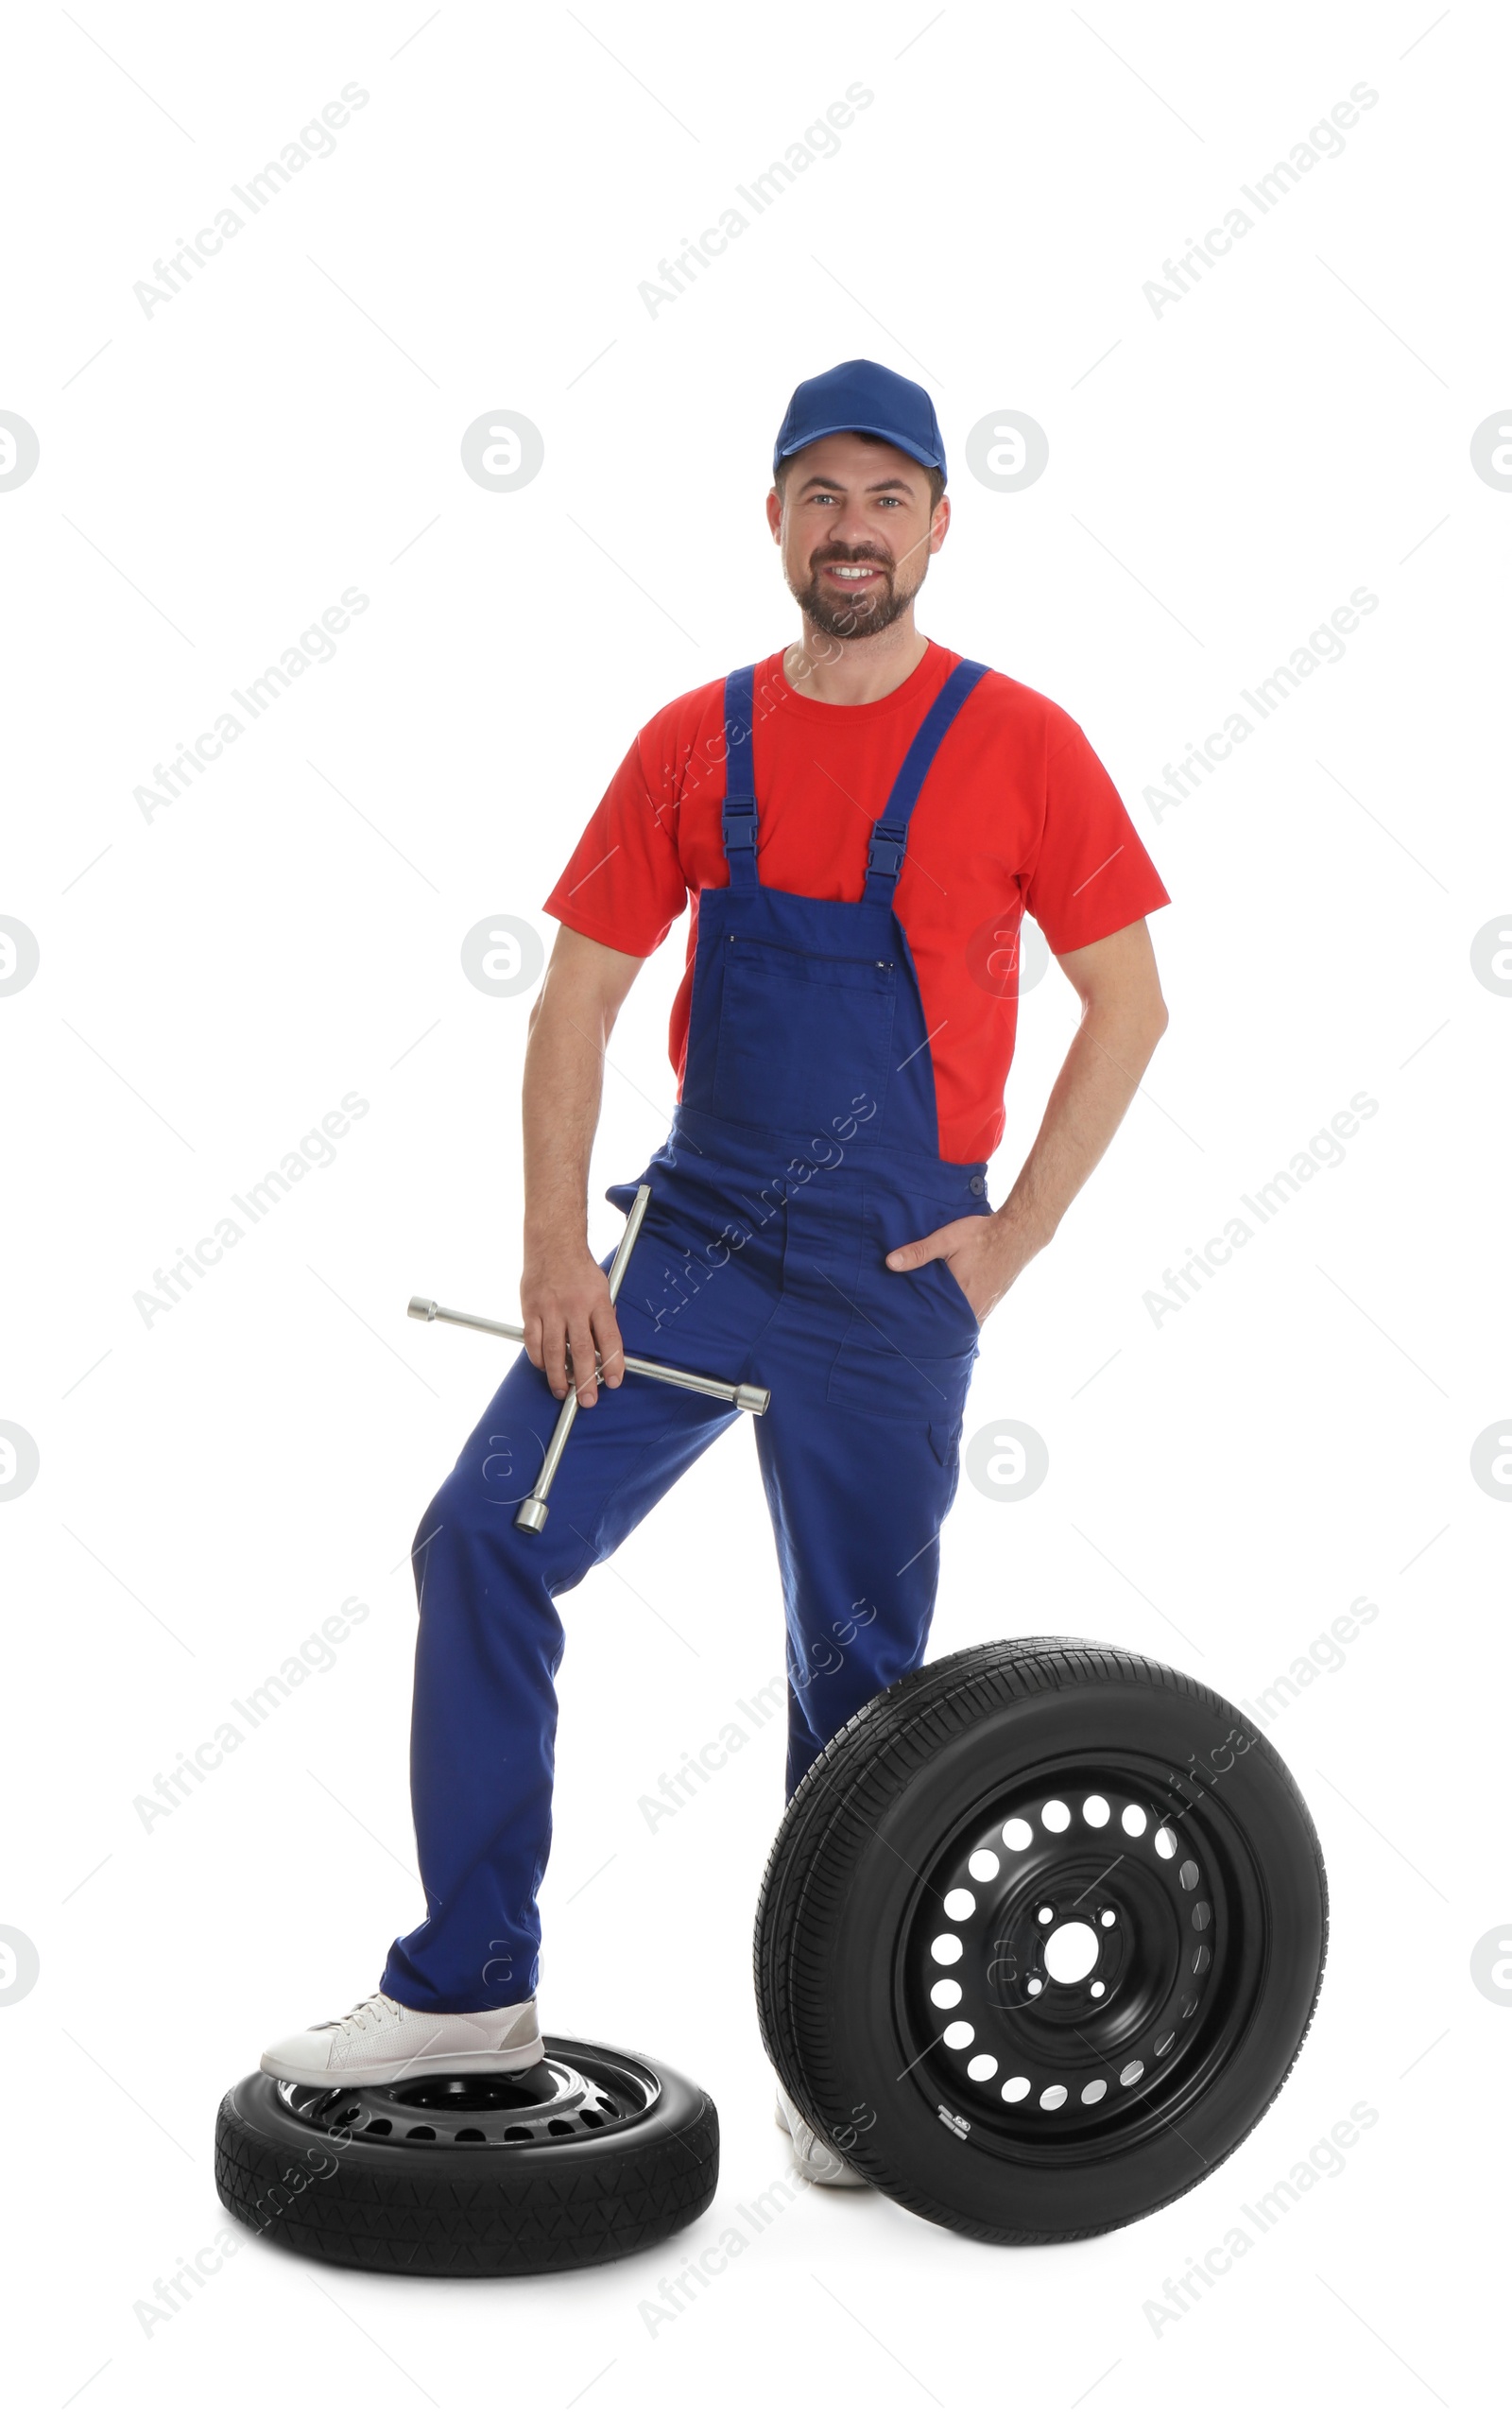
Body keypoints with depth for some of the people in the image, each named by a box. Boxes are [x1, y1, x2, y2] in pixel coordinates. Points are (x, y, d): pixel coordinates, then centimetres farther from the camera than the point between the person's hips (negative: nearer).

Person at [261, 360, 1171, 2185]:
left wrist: (1012, 1234, -6)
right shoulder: (695, 744, 4)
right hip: (693, 1225, 3)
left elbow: (1127, 1006, 0)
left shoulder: (1015, 745, -4)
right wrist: (554, 1253, -4)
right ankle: (468, 1985, 8)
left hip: (892, 1269, -3)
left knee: (857, 1660, 6)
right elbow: (576, 1003, 5)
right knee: (484, 1541, -6)